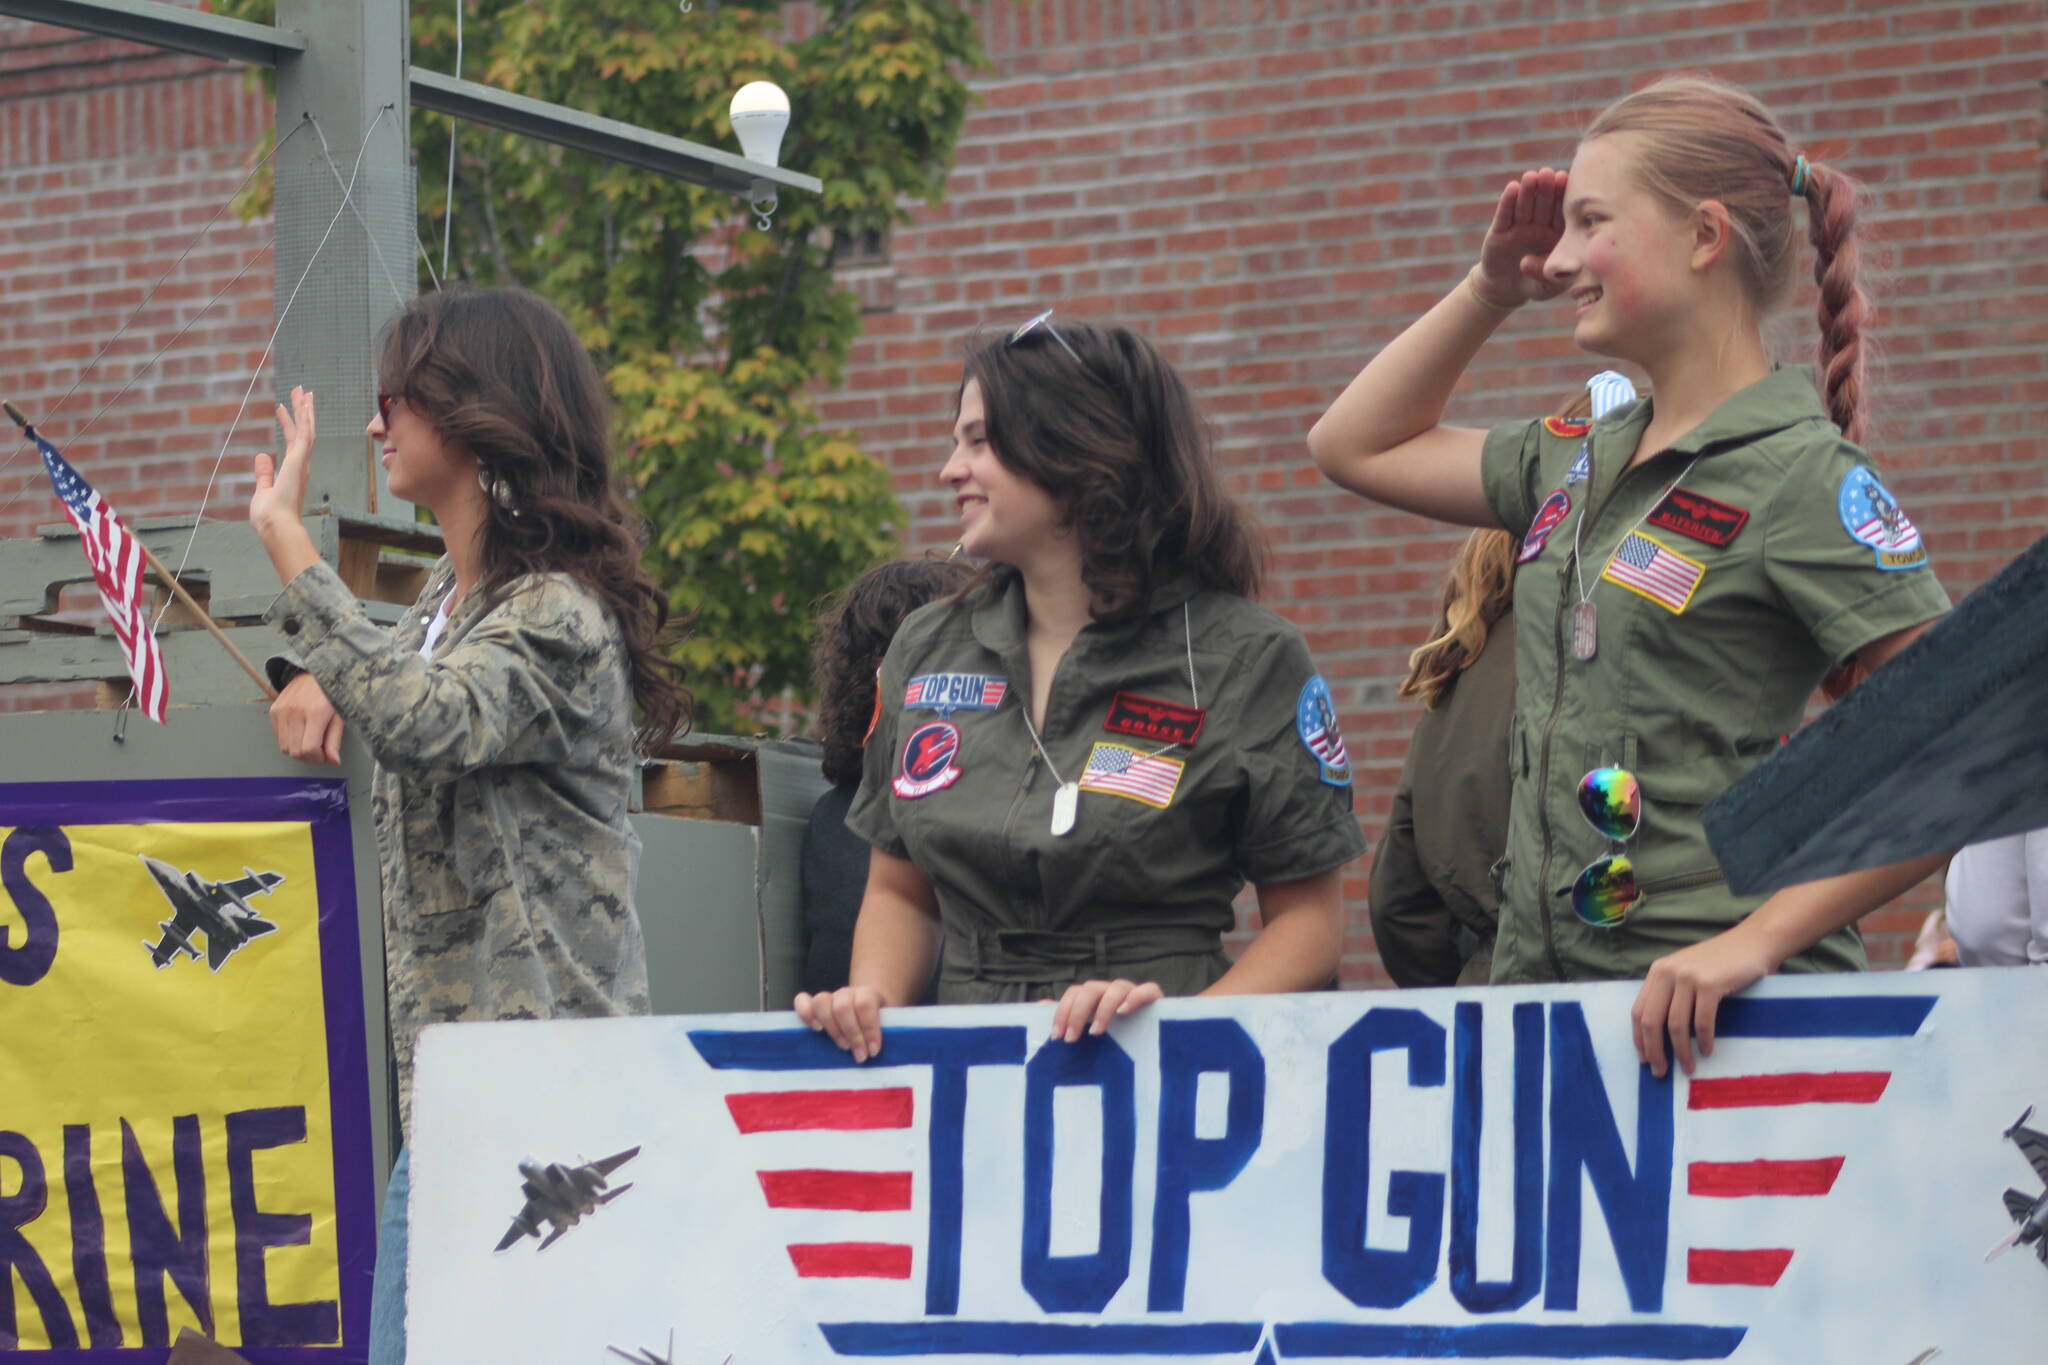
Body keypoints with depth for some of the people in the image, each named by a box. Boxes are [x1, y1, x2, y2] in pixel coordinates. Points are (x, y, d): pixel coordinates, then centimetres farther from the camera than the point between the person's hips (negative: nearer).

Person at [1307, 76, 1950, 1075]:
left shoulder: (1799, 475, -9)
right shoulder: (1583, 464, 14)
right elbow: (1355, 445, 30)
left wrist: (1759, 939, -22)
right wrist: (1492, 288, 18)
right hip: (1545, 986, 7)